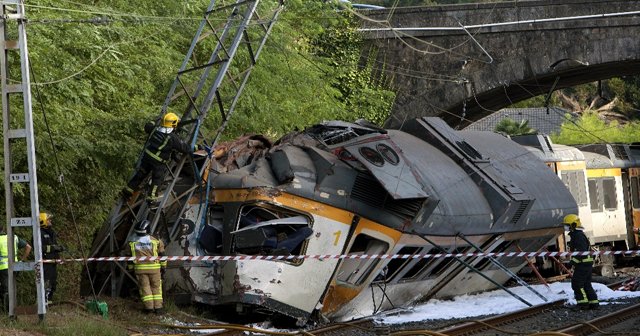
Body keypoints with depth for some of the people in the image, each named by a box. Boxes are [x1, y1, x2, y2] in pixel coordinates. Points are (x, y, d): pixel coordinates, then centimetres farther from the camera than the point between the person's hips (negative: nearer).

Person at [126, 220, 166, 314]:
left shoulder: (132, 242, 1)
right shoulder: (155, 241, -4)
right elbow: (161, 254, 3)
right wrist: (163, 267, 14)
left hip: (139, 268, 1)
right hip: (154, 267, -1)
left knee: (144, 286, 8)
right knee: (156, 286, 9)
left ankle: (149, 307, 3)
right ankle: (158, 307, 6)